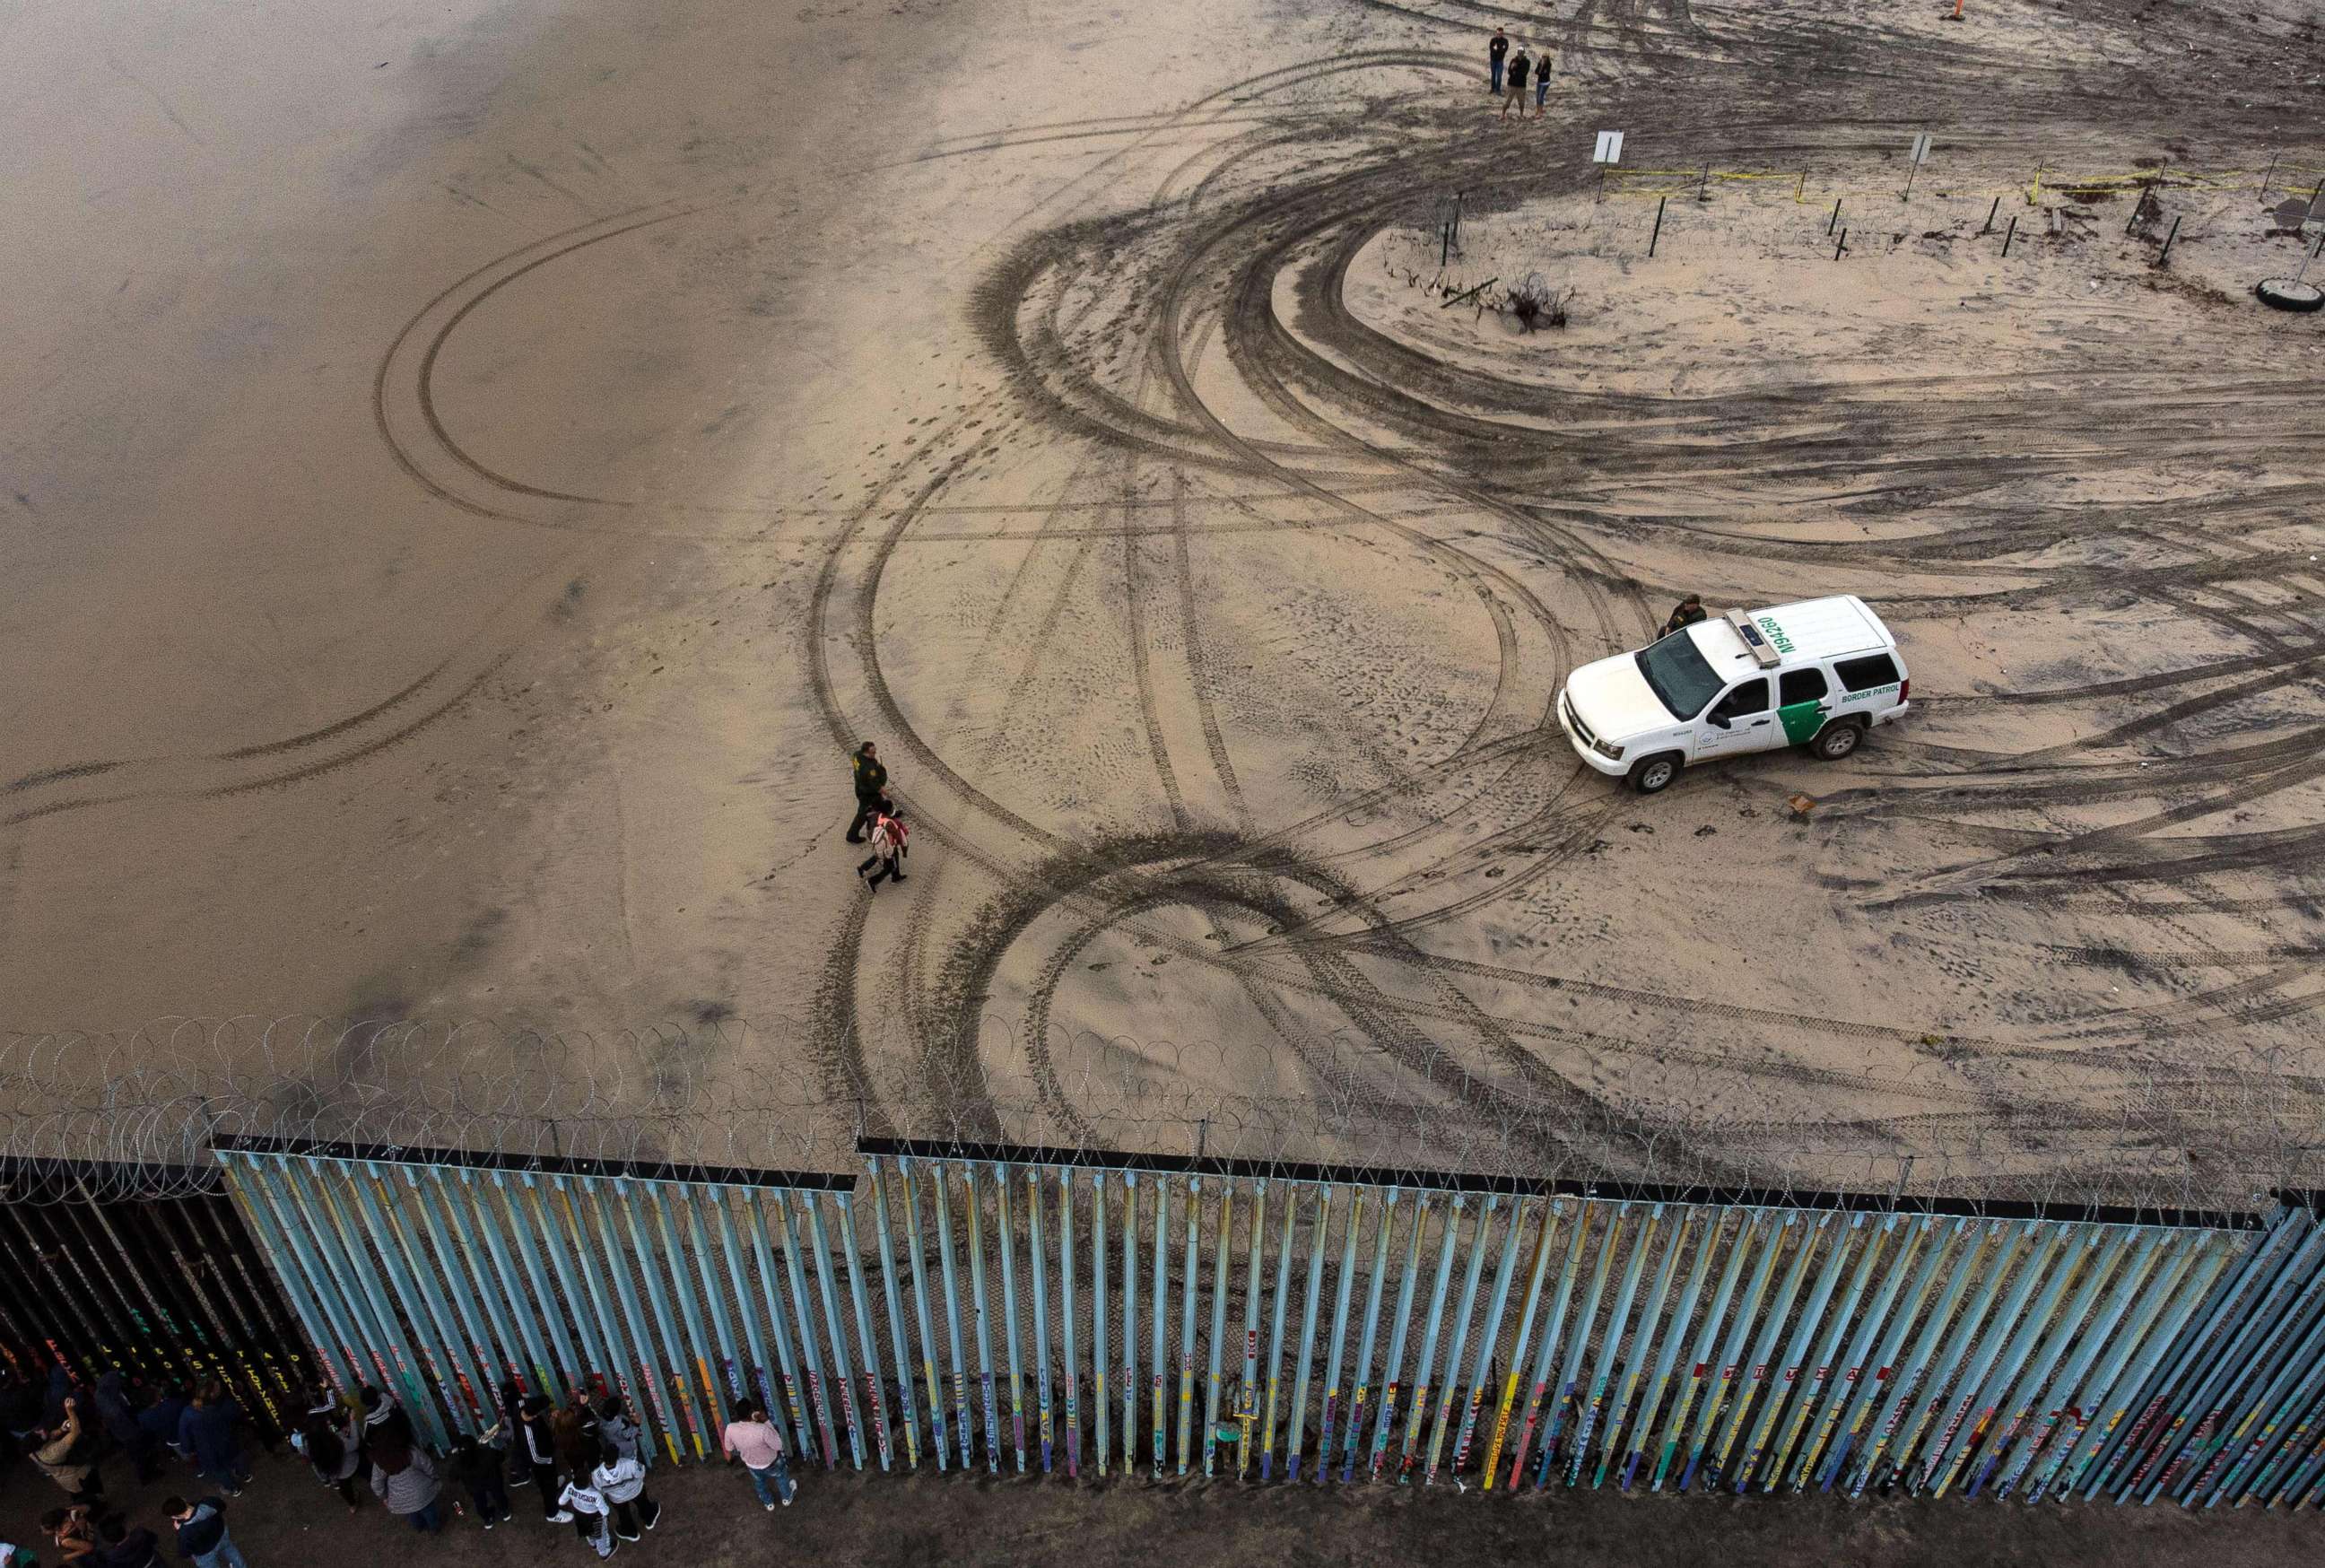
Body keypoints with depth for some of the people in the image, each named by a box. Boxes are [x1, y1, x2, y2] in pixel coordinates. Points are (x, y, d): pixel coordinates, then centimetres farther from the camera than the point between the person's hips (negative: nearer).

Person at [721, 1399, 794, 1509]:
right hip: (770, 1463, -3)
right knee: (781, 1476, 32)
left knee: (759, 1482, 36)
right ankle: (787, 1497, 58)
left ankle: (768, 1504, 61)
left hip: (751, 1465, 3)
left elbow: (729, 1448, -10)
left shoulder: (730, 1429, -31)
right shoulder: (762, 1430, -44)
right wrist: (766, 1422, -29)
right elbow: (778, 1446, -26)